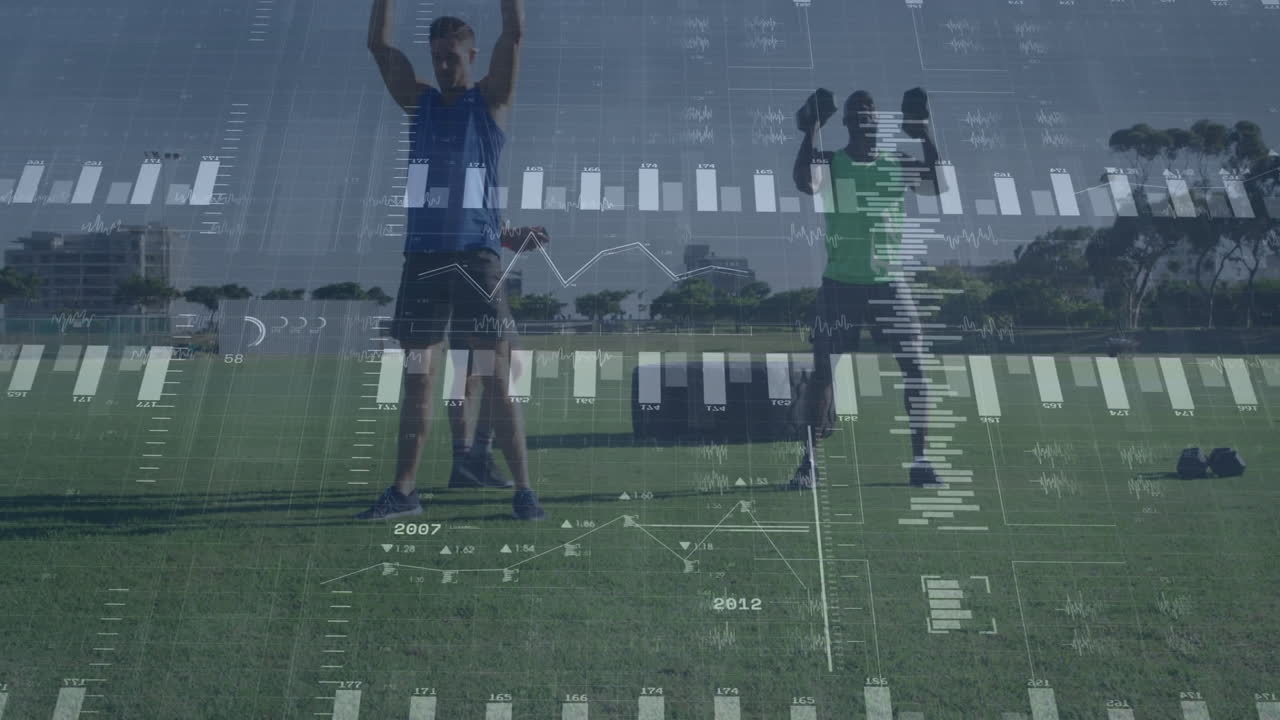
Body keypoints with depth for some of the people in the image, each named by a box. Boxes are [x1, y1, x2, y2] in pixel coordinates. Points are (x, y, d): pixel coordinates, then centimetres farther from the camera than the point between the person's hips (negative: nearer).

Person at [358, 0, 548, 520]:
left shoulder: (491, 101, 7)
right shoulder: (419, 102, 16)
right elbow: (378, 43, 12)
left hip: (478, 258, -3)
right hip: (423, 257, 4)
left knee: (498, 380, -4)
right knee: (418, 381, 6)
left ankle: (524, 491, 0)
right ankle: (404, 491, 12)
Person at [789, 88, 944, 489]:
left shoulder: (898, 165, 6)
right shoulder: (831, 163, 0)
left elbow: (939, 186, -10)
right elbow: (805, 184, -22)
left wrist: (922, 132, -10)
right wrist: (811, 131, -20)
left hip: (889, 281, 2)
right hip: (840, 283, -2)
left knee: (915, 368, -4)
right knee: (823, 371, -2)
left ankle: (920, 459, 5)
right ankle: (808, 462, 6)